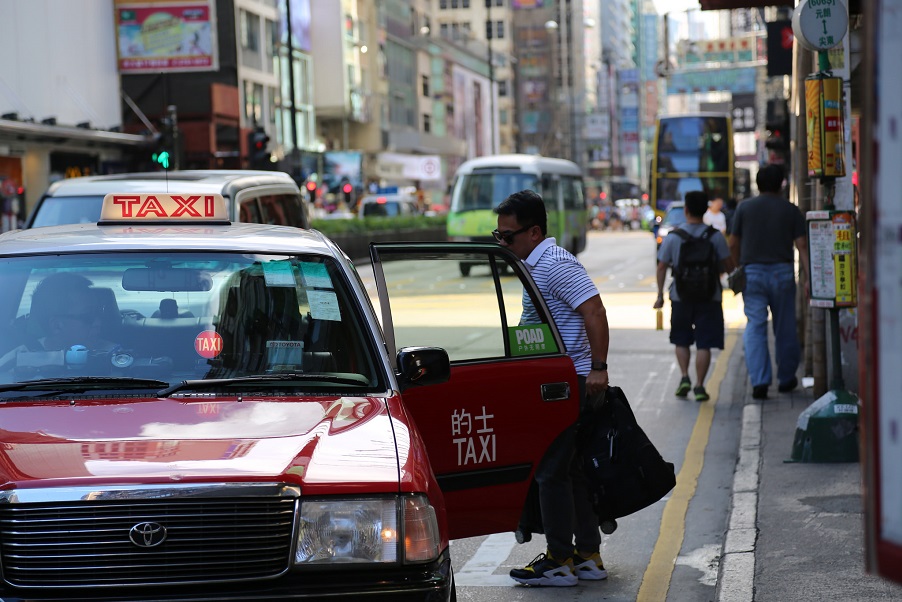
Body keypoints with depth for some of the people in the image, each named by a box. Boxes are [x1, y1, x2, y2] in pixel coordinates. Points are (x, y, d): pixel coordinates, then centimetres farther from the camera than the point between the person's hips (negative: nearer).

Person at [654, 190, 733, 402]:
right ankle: (699, 386, 0)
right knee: (704, 344, 3)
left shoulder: (673, 236, -3)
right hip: (709, 297, -1)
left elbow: (662, 267, -1)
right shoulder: (715, 236, -5)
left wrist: (660, 295, 7)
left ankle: (684, 377, 5)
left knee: (681, 340, 18)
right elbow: (728, 265, -6)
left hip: (681, 295, 1)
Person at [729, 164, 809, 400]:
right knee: (785, 327, 11)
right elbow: (802, 246, -4)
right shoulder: (790, 210, 3)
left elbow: (733, 244, 5)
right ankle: (786, 378, 23)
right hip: (782, 272, 0)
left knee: (755, 327, -1)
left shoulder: (744, 207, 4)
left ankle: (759, 381, -12)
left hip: (751, 272, 0)